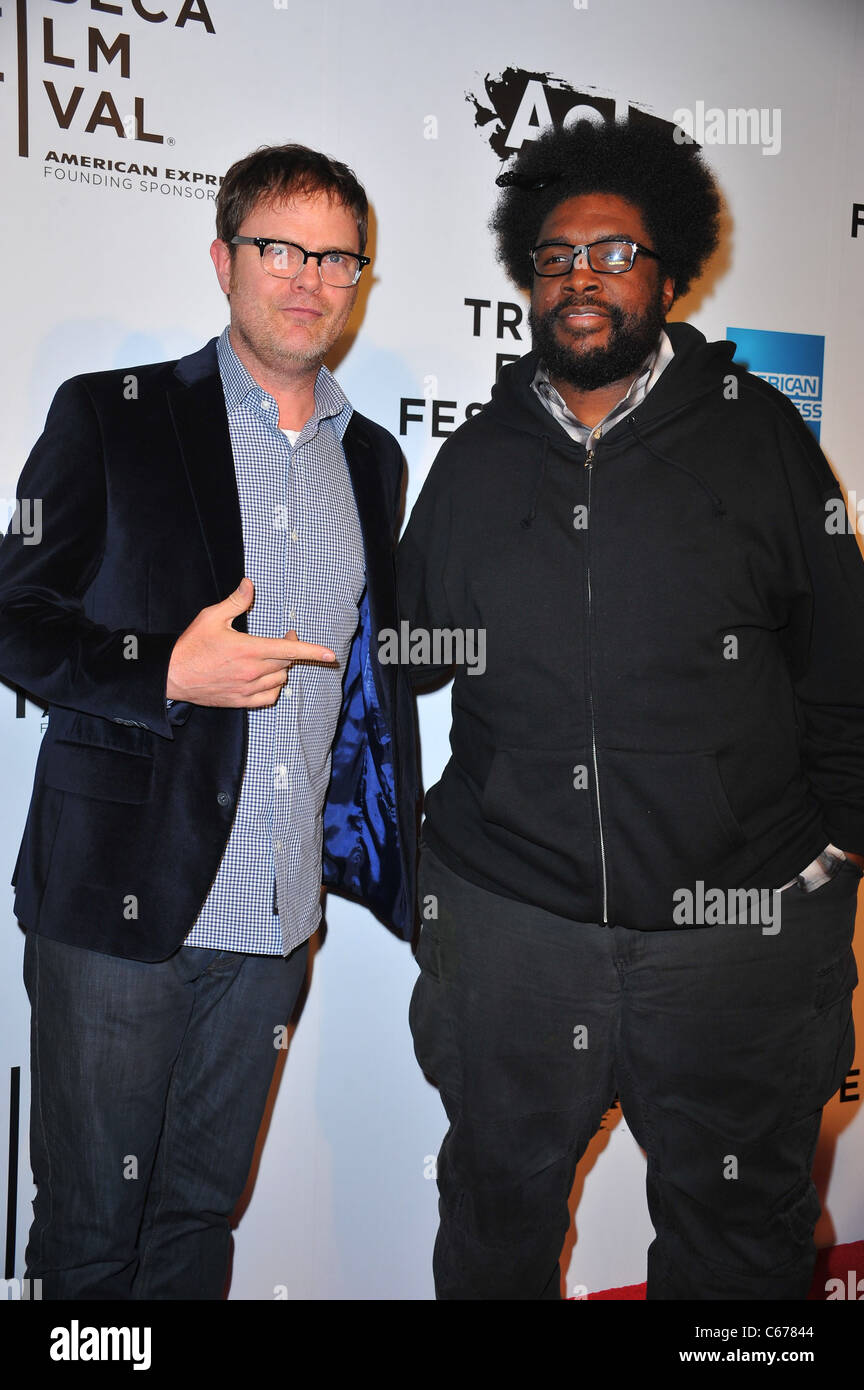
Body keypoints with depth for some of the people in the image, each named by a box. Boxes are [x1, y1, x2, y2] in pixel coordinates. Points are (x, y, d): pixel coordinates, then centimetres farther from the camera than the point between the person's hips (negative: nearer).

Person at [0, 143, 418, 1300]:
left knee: (200, 1211, 17)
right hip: (118, 900, -3)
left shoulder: (372, 458, 12)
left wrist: (390, 867, 12)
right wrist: (169, 672, -18)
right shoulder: (110, 415, -1)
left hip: (274, 910, 4)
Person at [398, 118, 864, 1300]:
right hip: (508, 914, 2)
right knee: (497, 1209, 20)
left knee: (743, 1225, 18)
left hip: (739, 921, -1)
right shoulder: (476, 459, 6)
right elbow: (410, 663, 13)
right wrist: (416, 871, 12)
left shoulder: (759, 436, 1)